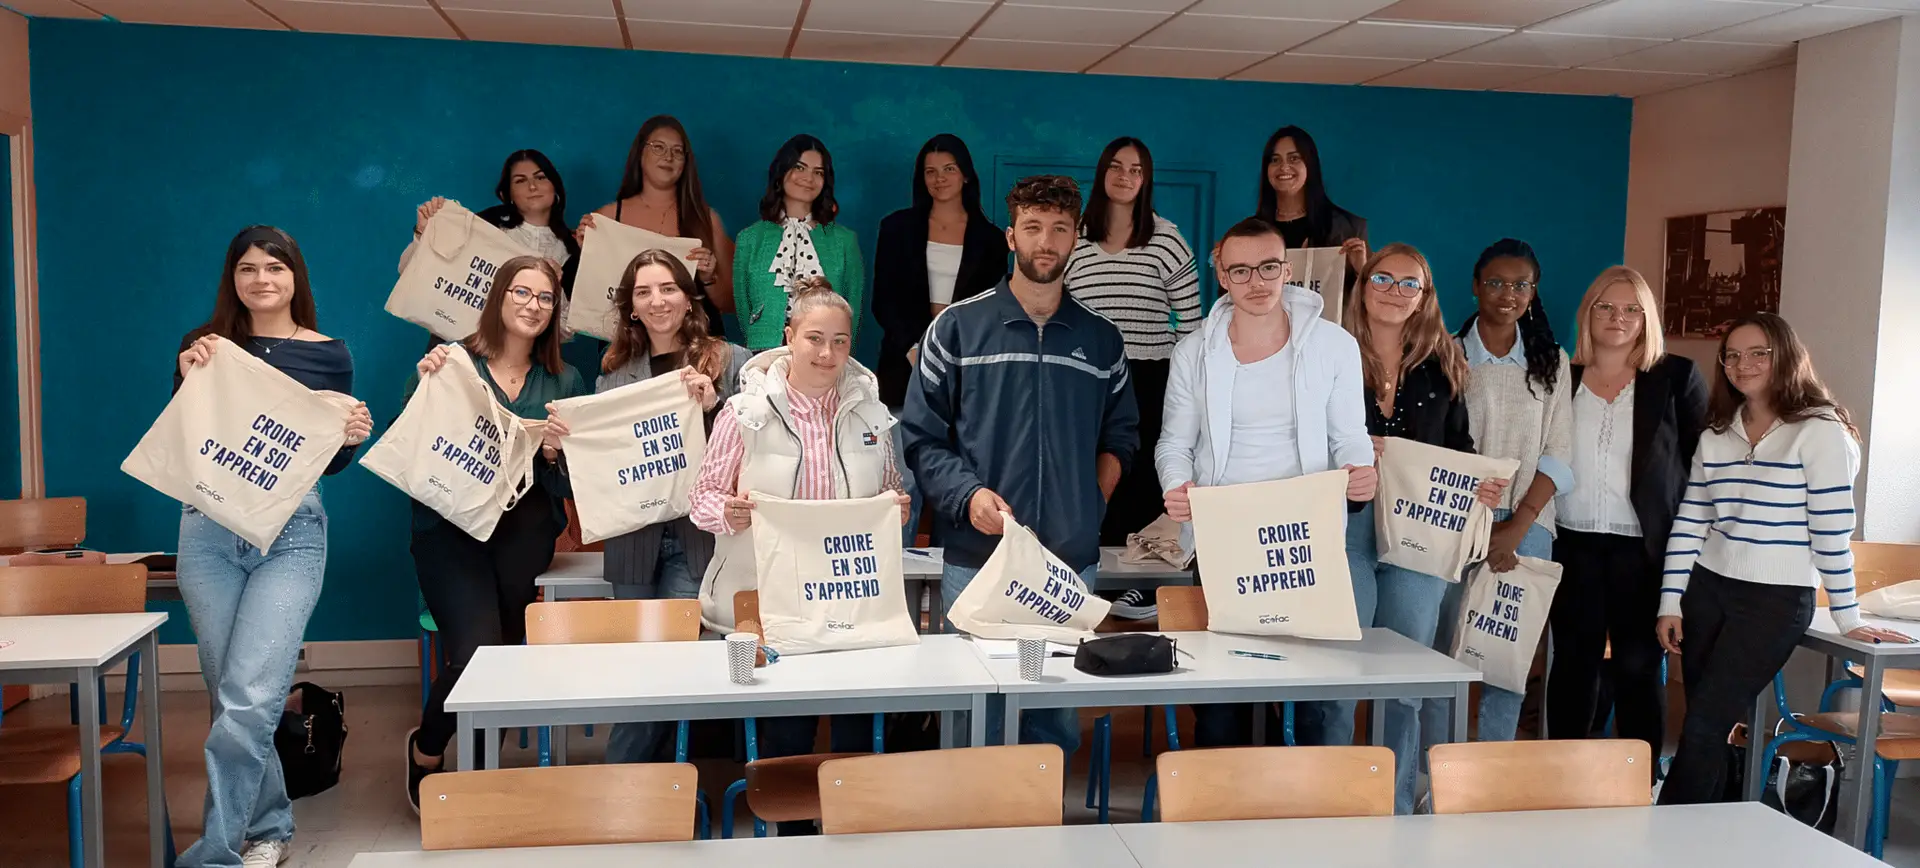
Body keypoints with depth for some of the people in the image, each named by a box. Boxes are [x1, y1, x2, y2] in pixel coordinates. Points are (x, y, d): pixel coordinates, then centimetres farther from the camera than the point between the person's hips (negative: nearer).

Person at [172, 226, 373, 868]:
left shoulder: (328, 354, 6)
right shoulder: (204, 346, 8)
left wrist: (352, 438, -11)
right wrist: (189, 380, -10)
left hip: (292, 531, -2)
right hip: (209, 528, 2)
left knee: (249, 701, -13)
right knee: (230, 696, 8)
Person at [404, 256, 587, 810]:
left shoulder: (564, 383, 14)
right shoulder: (448, 364, 8)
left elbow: (570, 486, 11)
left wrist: (554, 452, -8)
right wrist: (424, 388, -12)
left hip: (525, 529, 3)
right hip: (450, 525, -3)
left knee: (505, 647, -11)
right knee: (477, 648, -18)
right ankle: (426, 750, 12)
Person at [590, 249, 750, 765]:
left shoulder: (730, 362, 2)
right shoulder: (614, 372, 12)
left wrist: (714, 404, -17)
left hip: (699, 534, -3)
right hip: (635, 538, 3)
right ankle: (653, 772, 25)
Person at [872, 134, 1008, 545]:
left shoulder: (990, 237, 11)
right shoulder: (898, 228, 11)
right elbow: (884, 300, 6)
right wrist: (913, 349, -8)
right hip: (907, 364, 0)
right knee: (905, 480, -4)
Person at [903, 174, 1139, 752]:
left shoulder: (1101, 339, 12)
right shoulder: (957, 327, 3)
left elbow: (1119, 438, 19)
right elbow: (921, 437, 2)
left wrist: (1089, 506, 5)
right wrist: (967, 495, -13)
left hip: (1072, 560, 2)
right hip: (976, 558, -2)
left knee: (1058, 720, 6)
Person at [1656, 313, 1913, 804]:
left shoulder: (1819, 430, -9)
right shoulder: (1716, 434, 9)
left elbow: (1832, 531, -10)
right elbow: (1690, 523, 8)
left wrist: (1847, 618, -9)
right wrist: (1670, 602, 3)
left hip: (1778, 598, -5)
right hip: (1708, 589, 5)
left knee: (1705, 724, -7)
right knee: (1711, 727, 8)